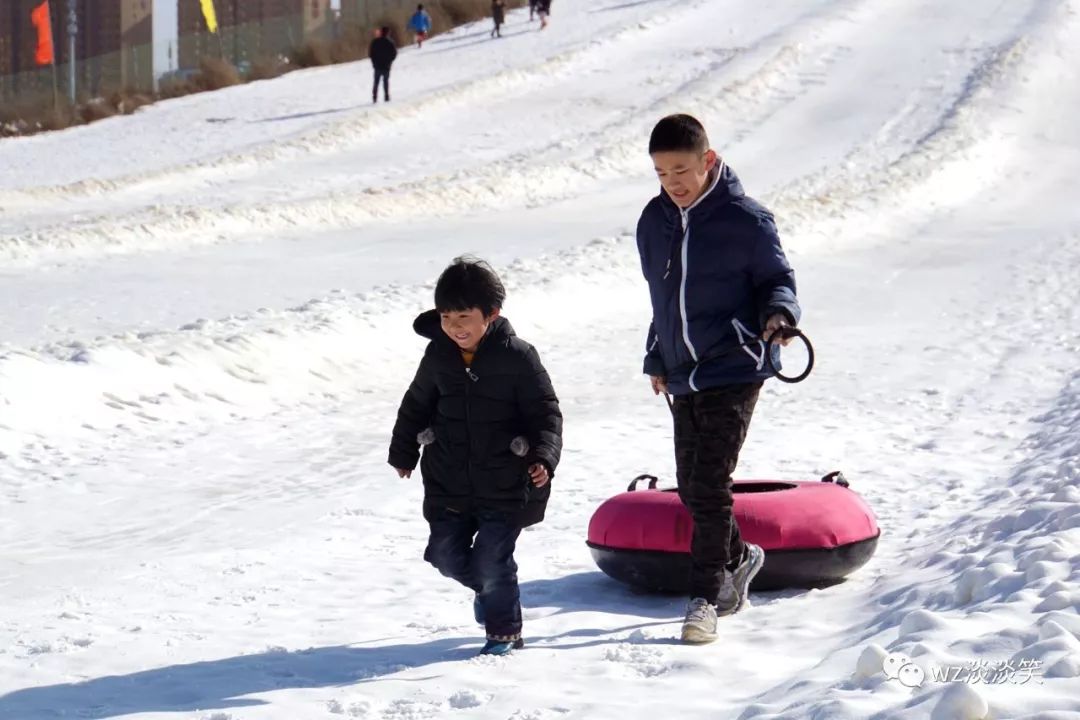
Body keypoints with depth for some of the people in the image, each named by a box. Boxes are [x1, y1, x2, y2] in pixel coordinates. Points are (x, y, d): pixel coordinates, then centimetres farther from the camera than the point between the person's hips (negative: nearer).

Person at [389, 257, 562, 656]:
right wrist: (403, 452, 22)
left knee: (492, 559, -5)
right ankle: (485, 587, 38)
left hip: (505, 485, -5)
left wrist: (543, 457, -20)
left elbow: (546, 412, -7)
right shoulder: (438, 356, 0)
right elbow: (416, 405, 15)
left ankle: (505, 631, 16)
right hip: (449, 484, 5)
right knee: (446, 554, 7)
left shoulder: (517, 357, -13)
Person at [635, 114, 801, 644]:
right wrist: (657, 359, 24)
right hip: (681, 377, 6)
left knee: (710, 485, -13)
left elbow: (777, 278, -1)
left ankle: (705, 597, -6)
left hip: (733, 371, -6)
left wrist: (779, 313, -23)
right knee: (691, 489, 12)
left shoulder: (745, 220, -9)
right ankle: (737, 558, 37)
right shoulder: (653, 223, 9)